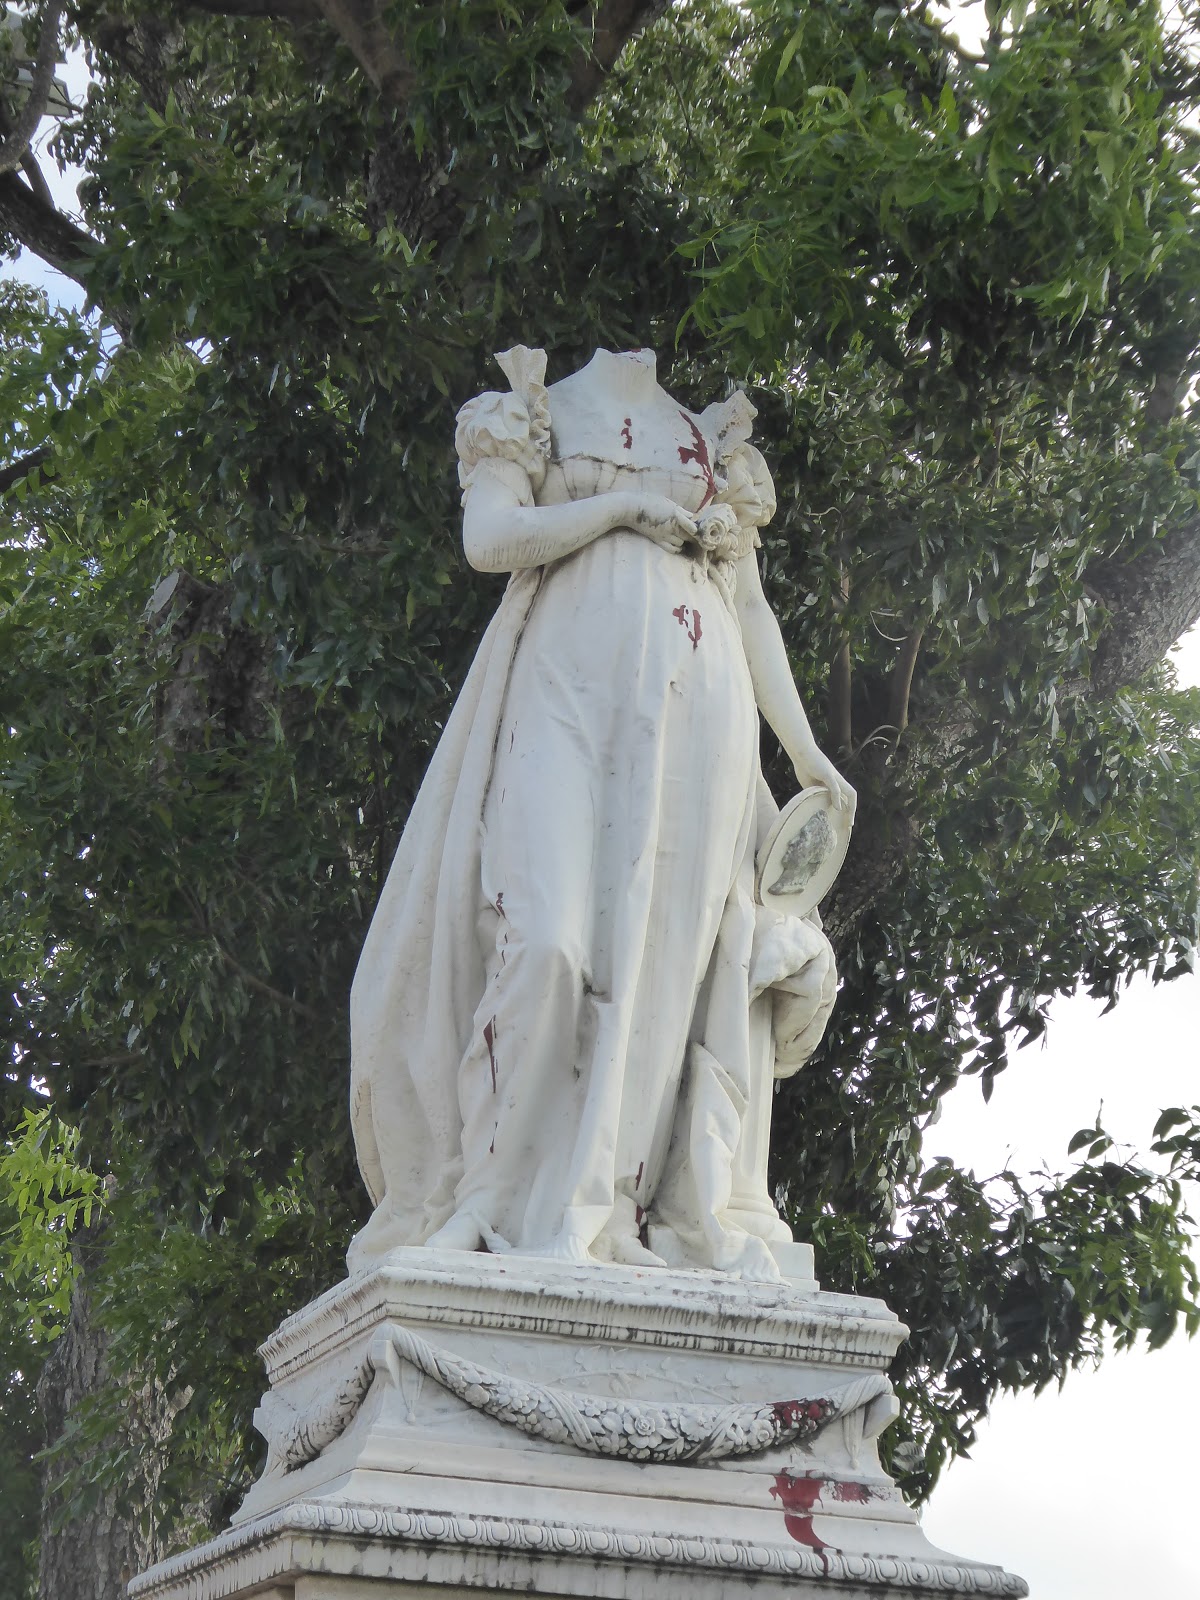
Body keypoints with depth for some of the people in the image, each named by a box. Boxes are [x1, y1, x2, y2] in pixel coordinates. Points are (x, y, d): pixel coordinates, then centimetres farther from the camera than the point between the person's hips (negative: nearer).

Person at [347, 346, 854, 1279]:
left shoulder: (717, 442, 27)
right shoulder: (535, 415, 18)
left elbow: (753, 609, 23)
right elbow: (487, 538, 1)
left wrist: (806, 751, 15)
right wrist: (619, 505, -3)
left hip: (696, 703, 3)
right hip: (572, 684, -3)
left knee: (674, 939, -9)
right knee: (548, 933, -20)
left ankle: (657, 1211, -12)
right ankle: (521, 1209, -19)